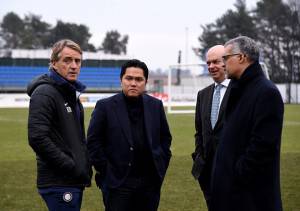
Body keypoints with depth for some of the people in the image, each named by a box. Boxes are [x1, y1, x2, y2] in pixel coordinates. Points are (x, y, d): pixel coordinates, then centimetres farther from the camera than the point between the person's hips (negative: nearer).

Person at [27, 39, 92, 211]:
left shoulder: (71, 94, 17)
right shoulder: (44, 93, -12)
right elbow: (37, 138, -22)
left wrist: (85, 167, 10)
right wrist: (73, 168, -18)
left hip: (75, 182, 9)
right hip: (59, 183, -9)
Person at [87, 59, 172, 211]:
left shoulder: (156, 105, 8)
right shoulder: (105, 106, -3)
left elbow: (165, 137, 16)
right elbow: (93, 141, -3)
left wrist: (162, 164, 8)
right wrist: (104, 170, -6)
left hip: (150, 182, 3)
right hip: (117, 182, -3)